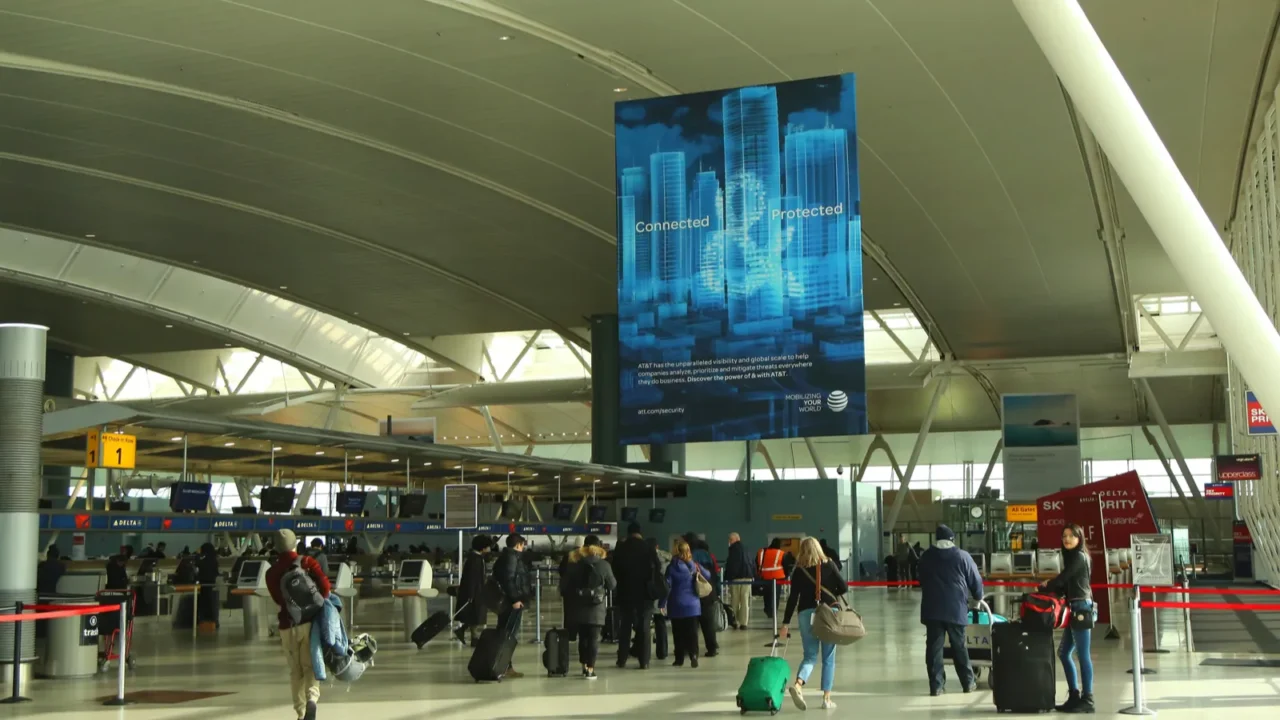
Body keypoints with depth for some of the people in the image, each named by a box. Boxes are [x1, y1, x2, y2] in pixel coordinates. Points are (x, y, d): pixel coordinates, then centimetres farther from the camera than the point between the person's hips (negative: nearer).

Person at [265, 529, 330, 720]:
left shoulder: (271, 573, 4)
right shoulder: (307, 562, -3)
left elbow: (278, 598, 5)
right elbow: (324, 584, -11)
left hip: (287, 625, 2)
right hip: (310, 620, -1)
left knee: (295, 670, 12)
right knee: (310, 665, 4)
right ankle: (312, 697, -22)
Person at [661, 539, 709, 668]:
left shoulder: (672, 567, -8)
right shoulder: (694, 566, 0)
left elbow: (667, 586, -11)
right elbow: (708, 575, 15)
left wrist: (663, 603, -7)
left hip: (676, 605, -2)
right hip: (692, 604, 2)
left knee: (678, 633, 7)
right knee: (692, 632, 3)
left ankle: (679, 659, 9)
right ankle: (693, 656, -11)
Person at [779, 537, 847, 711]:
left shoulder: (799, 570, 3)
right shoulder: (829, 564, 2)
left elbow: (793, 598, 1)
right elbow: (843, 588, -2)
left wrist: (785, 623, 3)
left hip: (806, 613, 1)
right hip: (829, 612, -1)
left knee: (810, 655, 8)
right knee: (828, 657, 9)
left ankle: (798, 684, -18)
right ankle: (827, 698, 8)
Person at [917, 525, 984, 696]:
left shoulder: (926, 557, 7)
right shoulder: (962, 556, -3)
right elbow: (975, 580, 2)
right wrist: (978, 597, 21)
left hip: (932, 609, 1)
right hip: (956, 609, -1)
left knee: (934, 646, 2)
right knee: (959, 646, 10)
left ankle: (936, 685, -1)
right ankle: (968, 682, 18)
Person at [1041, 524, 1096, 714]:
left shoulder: (1079, 556, -8)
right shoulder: (1071, 557, 19)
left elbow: (1062, 578, -10)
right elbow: (1066, 585, 17)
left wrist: (1045, 588, 5)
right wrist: (1051, 588, 3)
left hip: (1082, 608, -10)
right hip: (1075, 609, 10)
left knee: (1083, 655, -8)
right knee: (1064, 653, 13)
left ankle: (1087, 700, -7)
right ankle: (1074, 696, 17)